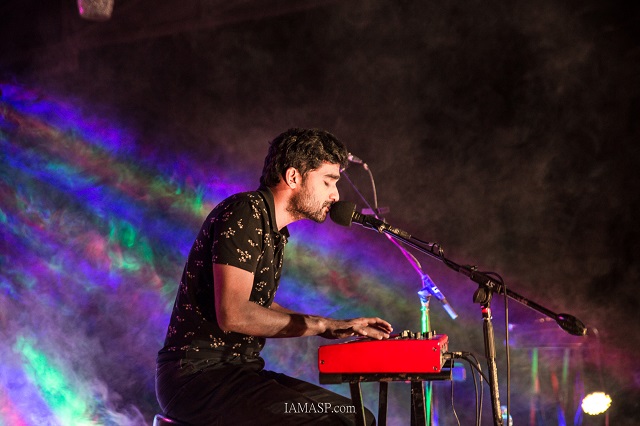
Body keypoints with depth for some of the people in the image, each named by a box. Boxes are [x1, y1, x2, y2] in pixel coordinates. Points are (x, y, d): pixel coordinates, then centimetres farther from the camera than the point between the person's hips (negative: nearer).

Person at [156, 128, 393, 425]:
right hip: (197, 375, -10)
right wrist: (323, 325, -15)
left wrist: (339, 326, 12)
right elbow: (233, 314, -23)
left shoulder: (275, 232, 17)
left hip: (240, 370, 10)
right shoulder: (244, 213, -13)